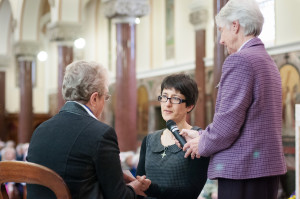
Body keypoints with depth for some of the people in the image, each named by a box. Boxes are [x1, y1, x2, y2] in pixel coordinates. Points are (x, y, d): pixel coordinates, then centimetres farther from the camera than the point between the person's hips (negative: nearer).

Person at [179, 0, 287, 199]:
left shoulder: (239, 60, -13)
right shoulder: (268, 61, 17)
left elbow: (227, 124, -19)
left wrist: (202, 145, 0)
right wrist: (201, 136, 18)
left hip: (243, 170, -9)